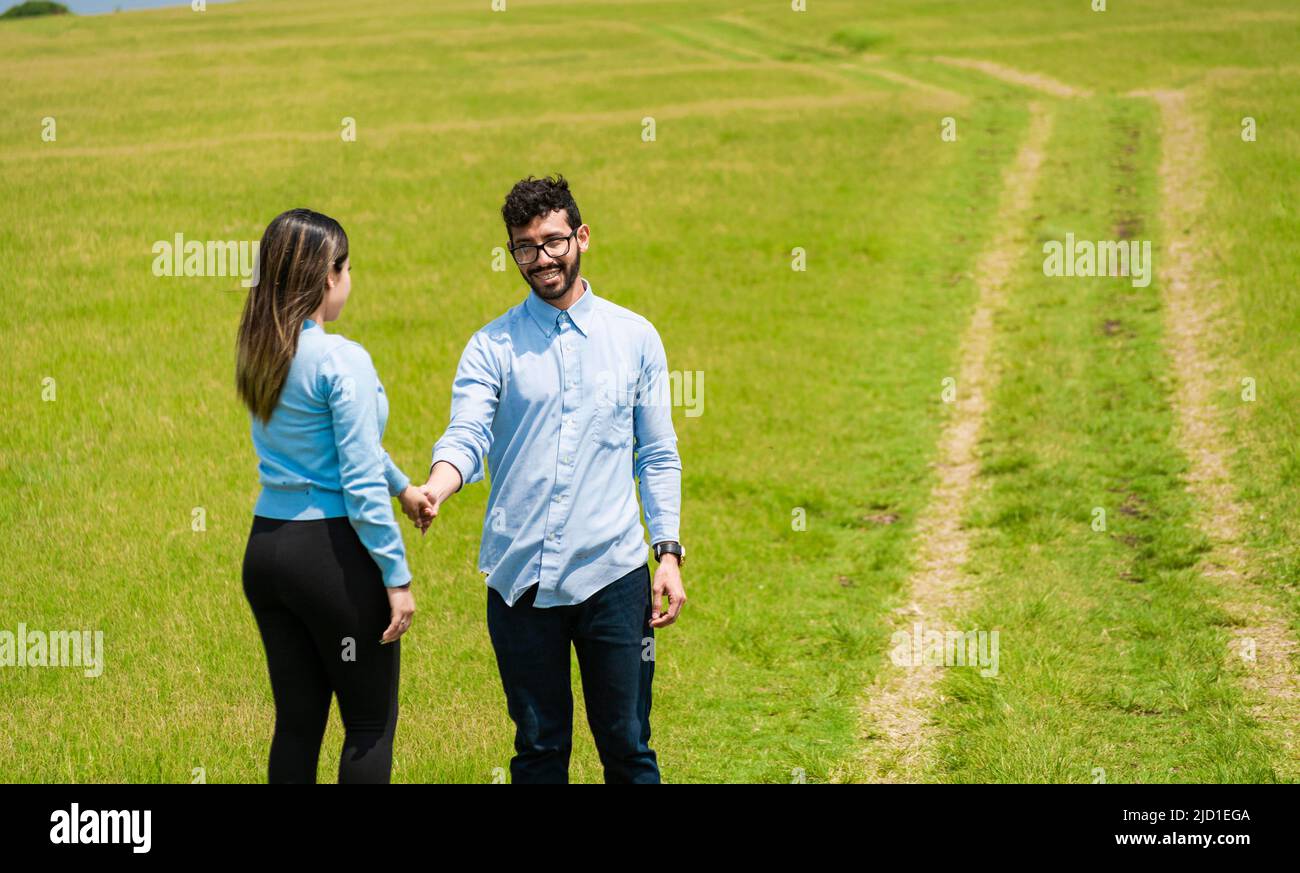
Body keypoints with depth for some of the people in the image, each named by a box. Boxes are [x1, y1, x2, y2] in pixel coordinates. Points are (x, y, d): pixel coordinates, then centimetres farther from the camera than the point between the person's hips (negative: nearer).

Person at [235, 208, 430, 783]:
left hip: (265, 548, 7)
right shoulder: (341, 360, -16)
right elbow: (361, 481, -19)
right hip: (333, 554, -7)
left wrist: (402, 486, 35)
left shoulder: (259, 354, 8)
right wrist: (397, 575, -13)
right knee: (371, 722, 4)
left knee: (297, 720, 13)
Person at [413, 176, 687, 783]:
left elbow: (657, 456, 9)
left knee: (627, 747, 4)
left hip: (611, 574, 0)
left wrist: (668, 554, 1)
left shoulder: (635, 338, 7)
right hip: (519, 576, 0)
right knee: (538, 749, 8)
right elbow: (467, 437, -9)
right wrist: (434, 489, -31)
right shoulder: (492, 347, 4)